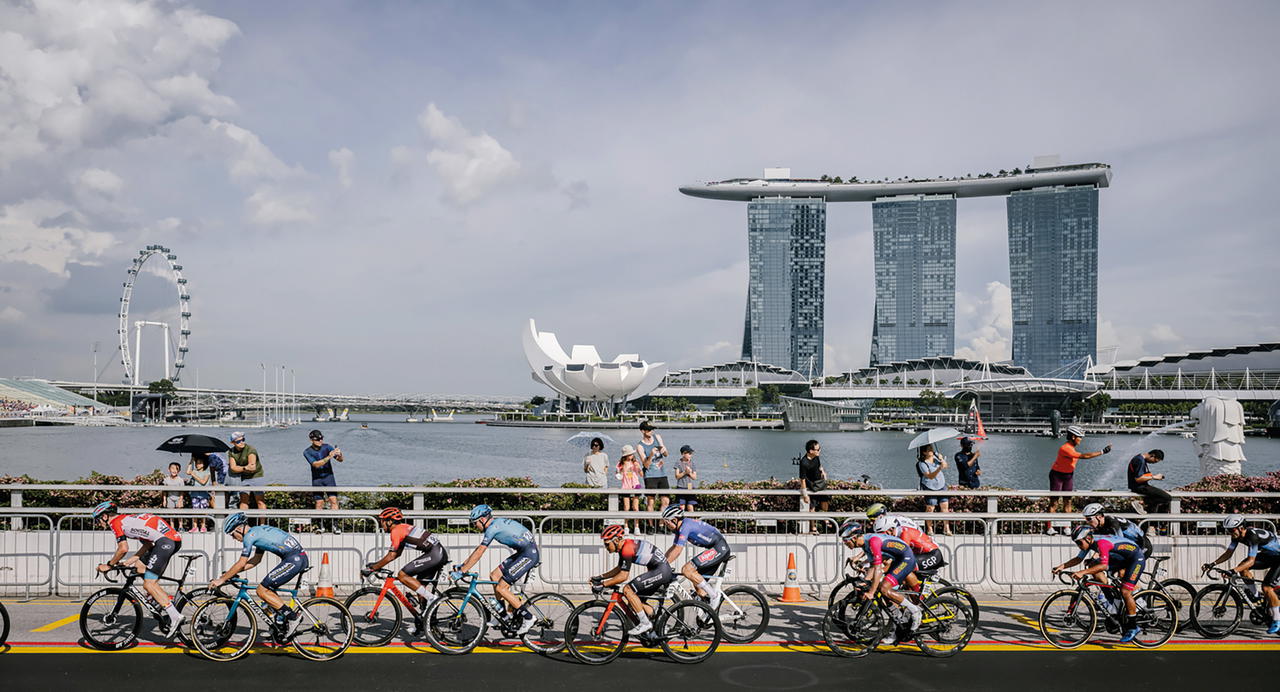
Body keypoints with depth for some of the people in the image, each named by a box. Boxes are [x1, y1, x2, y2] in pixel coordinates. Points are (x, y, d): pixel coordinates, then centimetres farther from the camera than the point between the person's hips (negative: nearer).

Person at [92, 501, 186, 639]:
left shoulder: (116, 522, 5)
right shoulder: (128, 519, 31)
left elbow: (123, 548, -8)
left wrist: (109, 565, 6)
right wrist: (130, 560, 21)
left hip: (165, 540, -9)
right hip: (174, 538, 9)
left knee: (149, 584, -7)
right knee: (140, 566, 23)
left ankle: (175, 617, -16)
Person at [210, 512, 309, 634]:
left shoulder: (249, 535, -4)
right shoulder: (258, 531, 24)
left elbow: (241, 563, -4)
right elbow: (256, 559, 30)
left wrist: (222, 579, 5)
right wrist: (232, 572, 29)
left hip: (294, 559, -10)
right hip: (301, 558, 10)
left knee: (261, 591, -4)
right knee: (268, 589, 19)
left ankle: (293, 616, -5)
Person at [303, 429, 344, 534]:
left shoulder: (327, 447, -1)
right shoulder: (307, 452, -5)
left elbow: (340, 459, -5)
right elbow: (316, 464, -18)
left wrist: (339, 455, -29)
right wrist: (328, 457, -30)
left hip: (329, 477, 0)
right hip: (317, 479, 0)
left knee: (333, 500, -11)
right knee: (319, 503, -2)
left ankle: (335, 524, -12)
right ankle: (320, 525, 10)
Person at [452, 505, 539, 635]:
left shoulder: (493, 527, -13)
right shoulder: (496, 523, 16)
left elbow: (478, 553, -12)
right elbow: (478, 549, 22)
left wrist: (461, 571, -8)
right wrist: (462, 565, 21)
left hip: (529, 554, -10)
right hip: (522, 552, 10)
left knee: (500, 588, -8)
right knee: (494, 576, 12)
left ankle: (527, 617, -2)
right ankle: (508, 615, 18)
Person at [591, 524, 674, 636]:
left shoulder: (627, 548, -19)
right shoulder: (623, 546, 11)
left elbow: (623, 576, -20)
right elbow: (619, 569, 24)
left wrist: (602, 584, -15)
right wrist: (600, 577, 17)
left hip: (661, 571, -10)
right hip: (663, 572, 10)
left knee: (627, 590, -16)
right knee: (633, 603, 11)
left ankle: (645, 623, -11)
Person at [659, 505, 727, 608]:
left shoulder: (685, 526, -16)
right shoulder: (680, 528, 14)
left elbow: (677, 550, -20)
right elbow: (672, 548, 22)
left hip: (719, 548, -10)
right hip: (721, 549, 10)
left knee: (686, 570, -17)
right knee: (697, 583, 10)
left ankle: (714, 594, -12)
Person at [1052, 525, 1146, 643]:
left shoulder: (1101, 542, -31)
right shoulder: (1088, 543, -4)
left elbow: (1104, 566, -40)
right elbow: (1078, 559, 3)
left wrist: (1082, 572, -45)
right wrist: (1062, 566, -11)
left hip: (1137, 559, -9)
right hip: (1122, 559, 9)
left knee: (1125, 591, -17)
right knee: (1093, 566, 0)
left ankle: (1133, 628, -7)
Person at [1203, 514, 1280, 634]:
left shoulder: (1253, 535, -34)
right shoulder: (1237, 535, -8)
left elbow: (1251, 561, -36)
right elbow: (1228, 553, -4)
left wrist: (1232, 571, -45)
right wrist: (1212, 564, -16)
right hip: (1269, 555, 9)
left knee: (1266, 587, -18)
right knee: (1242, 567, -7)